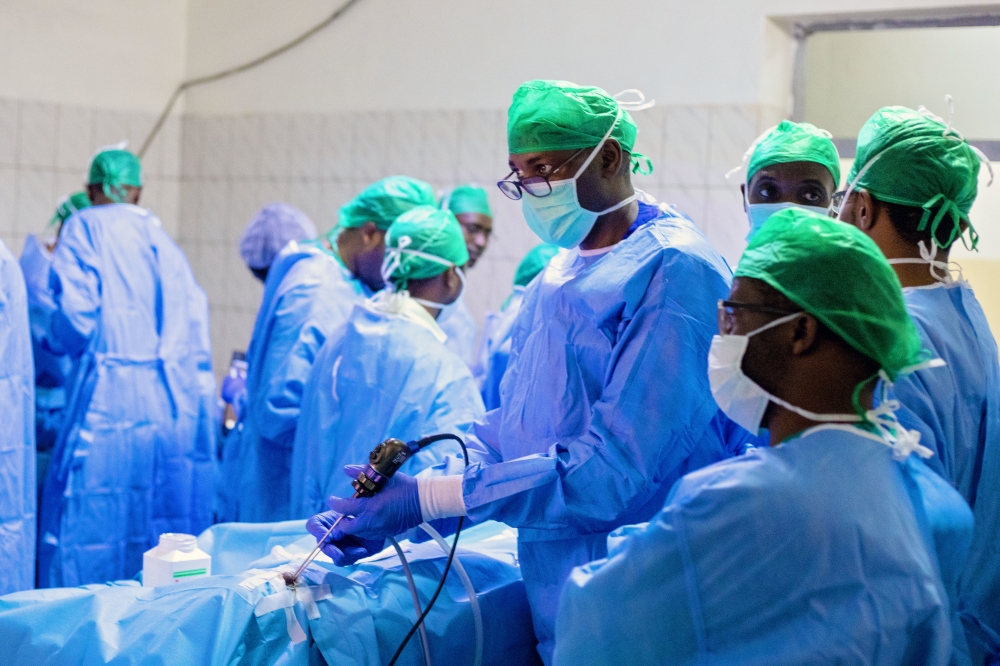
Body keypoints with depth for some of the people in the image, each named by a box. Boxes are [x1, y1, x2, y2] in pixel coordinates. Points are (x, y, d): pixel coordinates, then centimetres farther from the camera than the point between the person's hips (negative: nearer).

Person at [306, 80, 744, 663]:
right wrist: (392, 512, -1)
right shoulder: (556, 278, 11)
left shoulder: (671, 270, -17)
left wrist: (428, 497, -21)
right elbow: (509, 429, 13)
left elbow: (612, 468, -23)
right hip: (553, 589, 8)